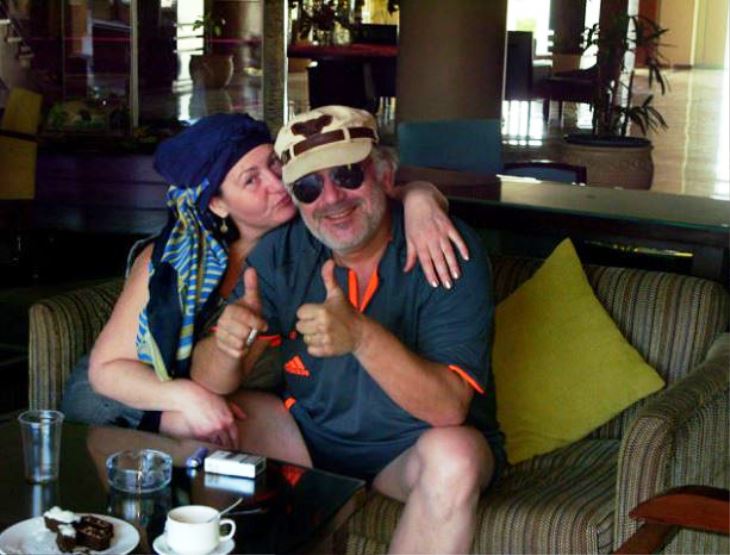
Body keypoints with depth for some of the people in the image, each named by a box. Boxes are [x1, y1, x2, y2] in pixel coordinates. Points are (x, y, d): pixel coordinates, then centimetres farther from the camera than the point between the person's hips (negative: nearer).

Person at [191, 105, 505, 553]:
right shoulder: (281, 253, -7)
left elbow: (449, 407, -28)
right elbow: (209, 383, -9)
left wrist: (362, 337, -43)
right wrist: (227, 343, -33)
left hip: (414, 444, -3)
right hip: (309, 436, 4)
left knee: (453, 457, -35)